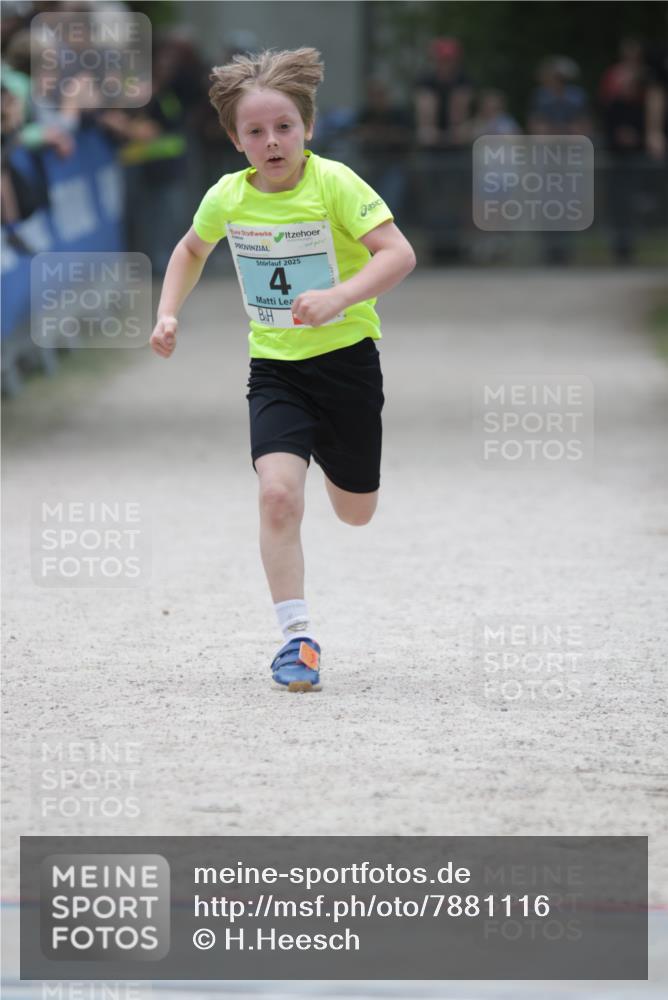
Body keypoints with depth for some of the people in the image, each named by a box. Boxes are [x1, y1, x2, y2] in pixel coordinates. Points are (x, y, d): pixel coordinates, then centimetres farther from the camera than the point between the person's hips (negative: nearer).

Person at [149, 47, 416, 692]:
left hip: (346, 356, -1)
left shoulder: (334, 184, -16)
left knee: (355, 512, 13)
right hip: (275, 367, 2)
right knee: (278, 493, -21)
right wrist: (167, 315, 6)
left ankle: (334, 457, 52)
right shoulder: (227, 197, -4)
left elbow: (399, 254, -23)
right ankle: (297, 638, -12)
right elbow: (192, 251, 19)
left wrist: (337, 298, -36)